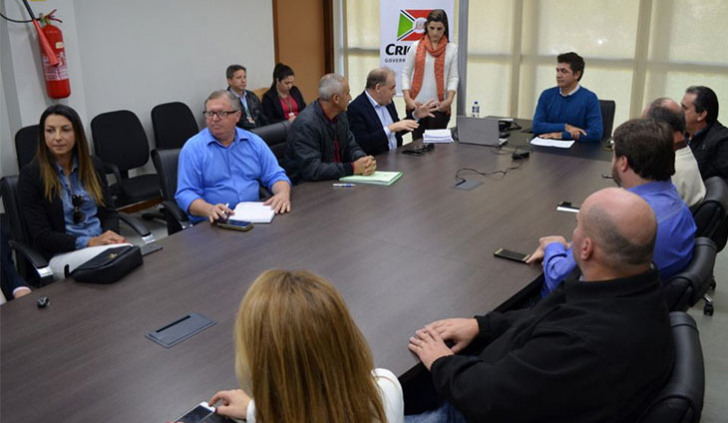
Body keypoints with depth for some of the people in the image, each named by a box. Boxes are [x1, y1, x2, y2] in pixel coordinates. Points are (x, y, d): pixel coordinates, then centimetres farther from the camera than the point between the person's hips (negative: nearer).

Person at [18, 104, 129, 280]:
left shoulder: (93, 165, 10)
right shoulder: (30, 174, -3)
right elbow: (41, 236, -8)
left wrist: (111, 235, -13)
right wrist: (90, 242, -21)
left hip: (102, 244, 5)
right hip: (61, 253, -4)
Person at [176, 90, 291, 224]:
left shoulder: (254, 142, 10)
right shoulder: (193, 148, -1)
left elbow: (275, 176, 10)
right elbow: (185, 193, -8)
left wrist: (283, 194, -13)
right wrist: (210, 210, -28)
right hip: (213, 223, -2)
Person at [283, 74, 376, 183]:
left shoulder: (340, 114, 2)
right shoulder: (306, 124, -23)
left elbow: (351, 147, 9)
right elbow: (312, 170, -28)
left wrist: (365, 160, -13)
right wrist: (352, 168, -26)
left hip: (333, 180, 8)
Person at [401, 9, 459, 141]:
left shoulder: (452, 49, 3)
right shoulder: (416, 46, 5)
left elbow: (454, 76, 0)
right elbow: (406, 73, 5)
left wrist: (449, 100, -15)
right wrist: (407, 98, -8)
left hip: (440, 106, -1)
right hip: (416, 105, 1)